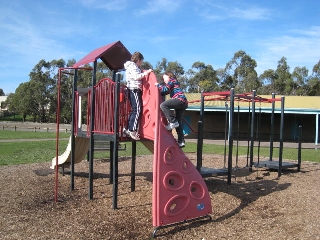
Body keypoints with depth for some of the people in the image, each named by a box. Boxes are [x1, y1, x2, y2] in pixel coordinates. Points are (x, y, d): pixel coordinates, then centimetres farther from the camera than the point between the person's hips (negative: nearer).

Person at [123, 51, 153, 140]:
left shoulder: (133, 66, 25)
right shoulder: (132, 66, -6)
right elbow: (136, 77, -21)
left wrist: (143, 73, 15)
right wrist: (146, 72, -15)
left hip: (134, 90, 11)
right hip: (134, 90, -11)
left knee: (134, 110, 12)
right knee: (137, 110, -14)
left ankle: (127, 128, 13)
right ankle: (132, 130, -17)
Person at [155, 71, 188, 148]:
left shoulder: (172, 80, 7)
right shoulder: (174, 83, 34)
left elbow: (165, 89, -7)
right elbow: (165, 92, 35)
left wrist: (158, 85, 6)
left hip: (180, 99, -10)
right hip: (183, 103, 10)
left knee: (163, 105, -22)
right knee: (178, 122, 8)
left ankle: (173, 122, -21)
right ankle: (181, 141, 6)